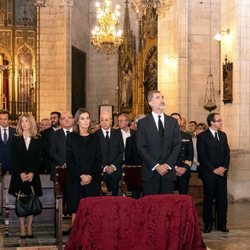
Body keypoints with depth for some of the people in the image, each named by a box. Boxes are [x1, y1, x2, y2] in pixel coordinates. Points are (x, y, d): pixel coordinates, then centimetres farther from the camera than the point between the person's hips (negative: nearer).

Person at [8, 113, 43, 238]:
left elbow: (38, 158, 1)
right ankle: (22, 228, 5)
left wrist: (32, 173, -11)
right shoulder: (16, 138, 5)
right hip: (19, 175, 0)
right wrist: (21, 173, -11)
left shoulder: (38, 139, 5)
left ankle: (29, 228, 6)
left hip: (33, 175, 0)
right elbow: (14, 158, 0)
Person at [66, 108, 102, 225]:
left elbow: (98, 160, 6)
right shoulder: (71, 137, 4)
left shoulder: (95, 137, 11)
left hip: (93, 180, 2)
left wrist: (90, 176, -9)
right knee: (75, 210, -3)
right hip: (75, 180, -1)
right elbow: (69, 160, -2)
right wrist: (81, 175, -12)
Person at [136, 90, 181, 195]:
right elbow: (141, 147, -5)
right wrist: (156, 166, -13)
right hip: (150, 172, -2)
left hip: (168, 171, 3)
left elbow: (177, 145, 5)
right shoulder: (143, 123, 1)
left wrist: (167, 165, -7)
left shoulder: (173, 122, 10)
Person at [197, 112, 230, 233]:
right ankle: (208, 224, 15)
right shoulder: (202, 136, -6)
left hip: (222, 172, 5)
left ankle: (222, 224, 15)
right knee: (208, 199, 4)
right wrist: (214, 169, -13)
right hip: (209, 173, -5)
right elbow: (202, 156, -10)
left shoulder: (223, 135, 13)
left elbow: (227, 152, 12)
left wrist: (224, 167, -3)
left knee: (222, 199, 5)